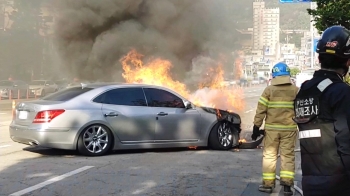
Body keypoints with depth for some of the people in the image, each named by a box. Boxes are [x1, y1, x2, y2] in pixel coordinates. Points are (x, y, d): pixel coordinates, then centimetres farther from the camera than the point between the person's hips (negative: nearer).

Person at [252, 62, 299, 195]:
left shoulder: (269, 90, -3)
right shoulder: (296, 91, 2)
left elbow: (261, 110, -5)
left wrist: (256, 127, 1)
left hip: (271, 128, -1)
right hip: (289, 129, 1)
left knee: (269, 155, 8)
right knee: (288, 155, 7)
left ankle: (268, 184, 11)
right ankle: (287, 183, 0)